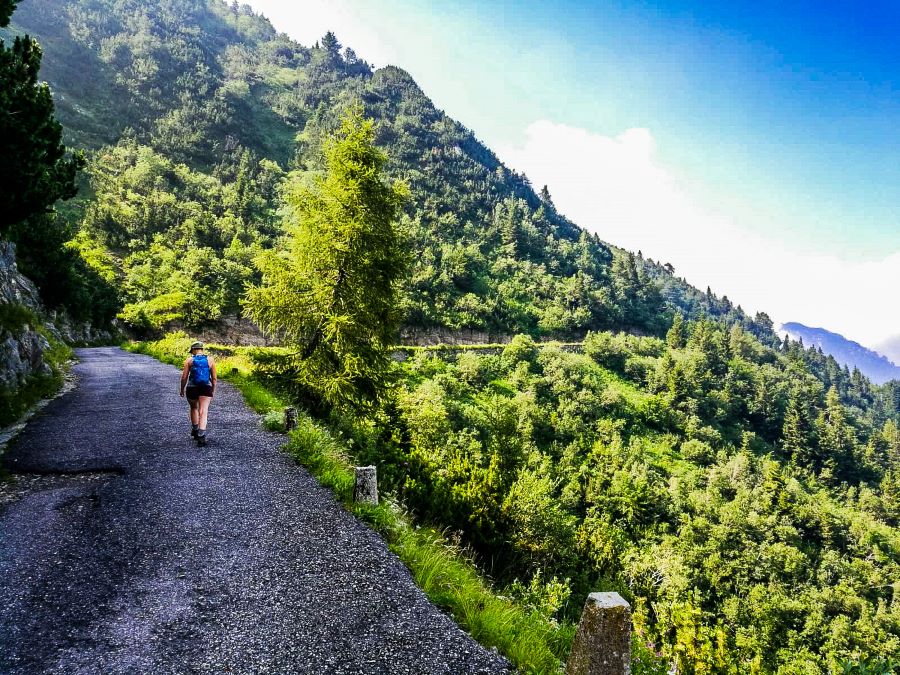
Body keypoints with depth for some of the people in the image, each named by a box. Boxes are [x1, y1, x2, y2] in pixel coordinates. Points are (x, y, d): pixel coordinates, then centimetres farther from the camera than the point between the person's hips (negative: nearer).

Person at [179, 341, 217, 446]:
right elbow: (214, 378, 5)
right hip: (206, 389, 0)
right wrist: (213, 390, 17)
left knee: (194, 408, 25)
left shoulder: (189, 360, -1)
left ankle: (195, 430, 37)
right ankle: (201, 435, -19)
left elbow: (184, 377, -1)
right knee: (203, 412, -5)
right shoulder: (210, 360, 3)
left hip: (192, 389, 1)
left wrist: (182, 390, 13)